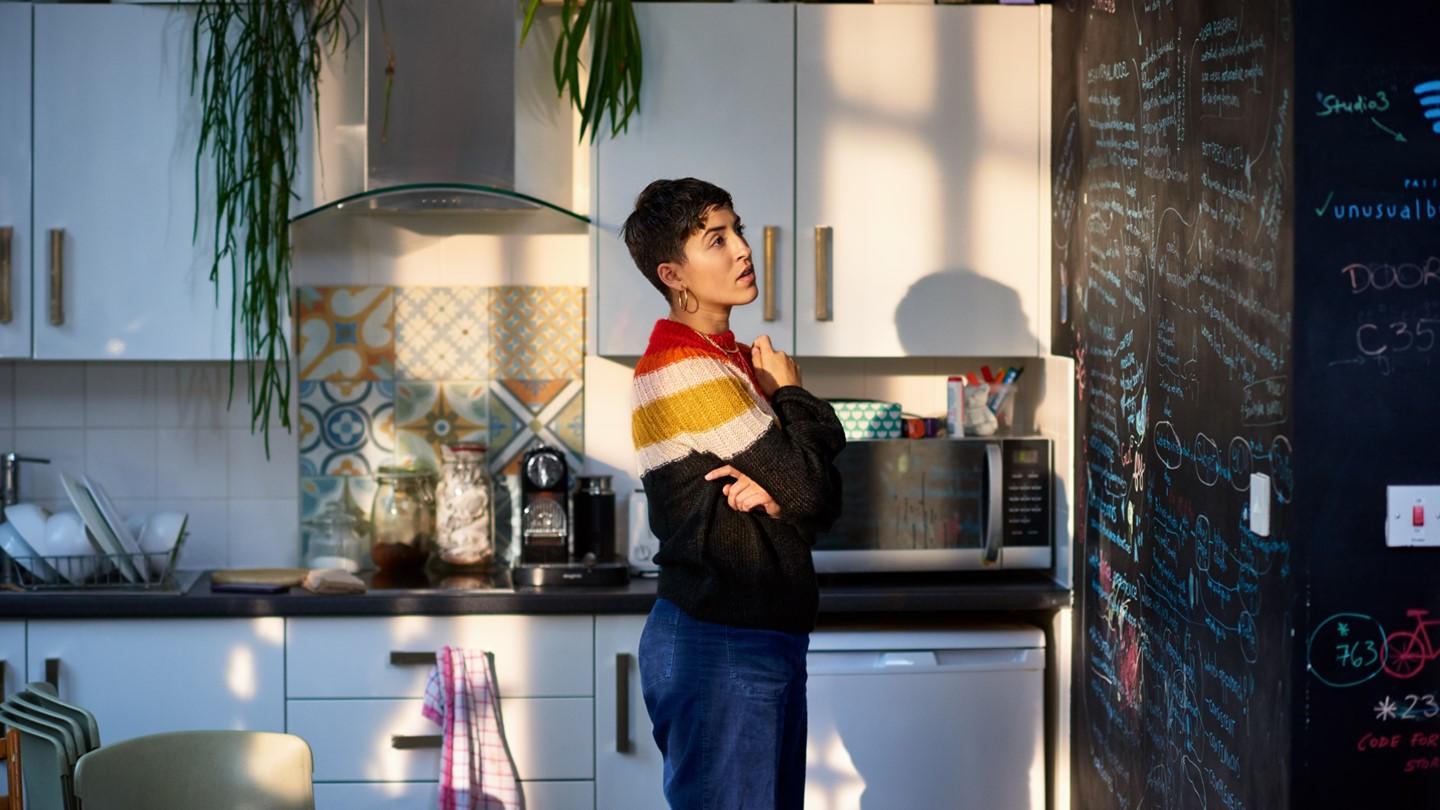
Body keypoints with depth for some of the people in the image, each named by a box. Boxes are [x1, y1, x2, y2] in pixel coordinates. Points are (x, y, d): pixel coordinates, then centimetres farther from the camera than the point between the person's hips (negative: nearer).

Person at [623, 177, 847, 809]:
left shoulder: (737, 362, 14)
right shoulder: (686, 371, -16)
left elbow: (825, 502, 8)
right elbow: (808, 488, -18)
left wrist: (772, 491, -14)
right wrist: (790, 395, -1)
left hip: (768, 638, 9)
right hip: (721, 645, -9)